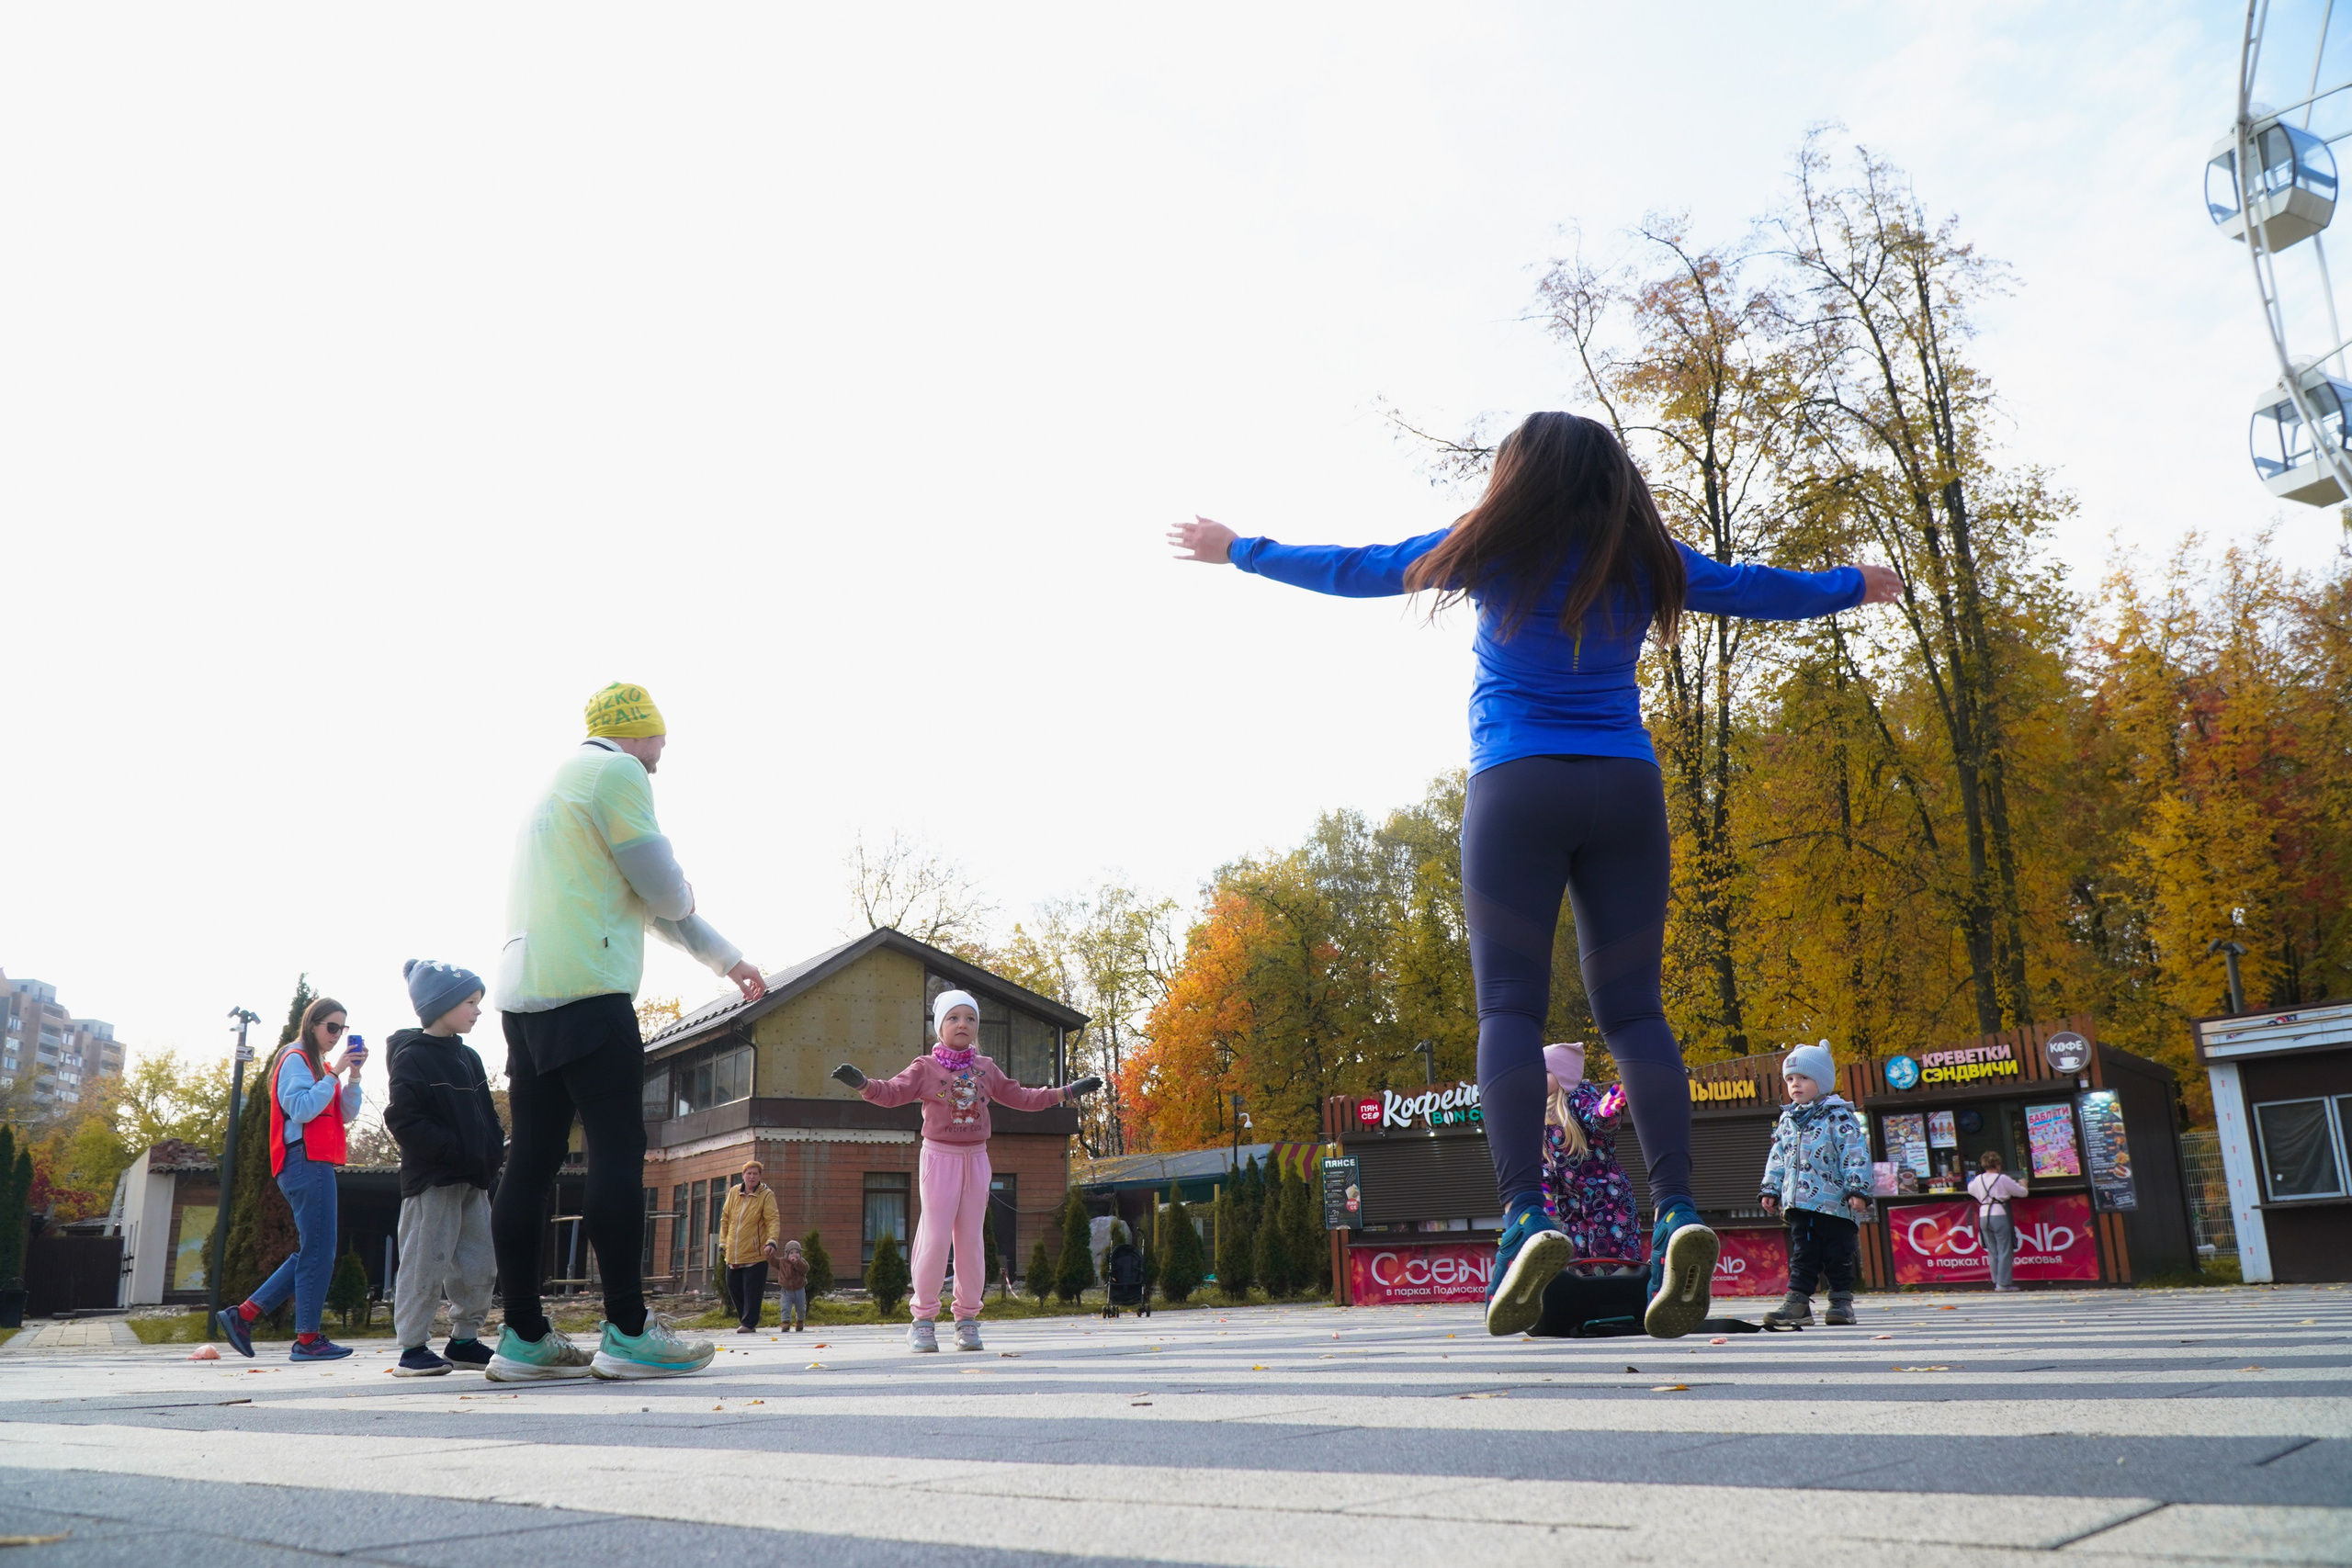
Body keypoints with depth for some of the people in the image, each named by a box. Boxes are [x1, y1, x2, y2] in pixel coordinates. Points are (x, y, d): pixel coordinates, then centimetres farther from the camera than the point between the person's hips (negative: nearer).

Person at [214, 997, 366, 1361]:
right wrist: (334, 1074, -17)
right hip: (306, 1163, -10)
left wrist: (353, 1075, 1)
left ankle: (243, 1314, 13)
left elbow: (347, 1115, 13)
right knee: (319, 1253, -8)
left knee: (311, 1253, 12)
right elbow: (301, 1109, -19)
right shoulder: (296, 1059, -5)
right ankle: (308, 1339, -4)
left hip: (317, 1165, 10)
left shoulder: (319, 1066, 21)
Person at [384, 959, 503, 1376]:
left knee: (481, 1264, 9)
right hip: (431, 1179, -8)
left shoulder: (468, 1057, 17)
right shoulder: (412, 1057, -7)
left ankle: (464, 1339, 20)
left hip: (473, 1179, 8)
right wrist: (456, 1149, -22)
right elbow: (404, 1120, -17)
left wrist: (494, 1151, 3)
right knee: (426, 1263, -5)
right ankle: (412, 1348, 4)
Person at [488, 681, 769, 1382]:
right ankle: (627, 1331, -9)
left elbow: (650, 901, 31)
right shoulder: (617, 774, -3)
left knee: (533, 1160, 6)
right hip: (586, 993, -9)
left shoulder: (560, 784, 28)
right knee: (618, 1151, -9)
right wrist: (684, 896, 19)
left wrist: (729, 959, 33)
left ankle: (524, 1337, 8)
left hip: (525, 995, 9)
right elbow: (667, 892, -6)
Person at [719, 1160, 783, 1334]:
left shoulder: (766, 1195, -7)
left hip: (755, 1254, -5)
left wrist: (772, 1241, -28)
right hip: (733, 1254, 6)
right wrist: (723, 1241, 12)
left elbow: (774, 1220, -14)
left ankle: (749, 1323, -3)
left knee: (752, 1290, -8)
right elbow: (725, 1218, 16)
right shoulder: (734, 1192, 7)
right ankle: (745, 1319, 25)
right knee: (734, 1288, 12)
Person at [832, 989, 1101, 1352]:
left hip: (975, 1159, 4)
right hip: (939, 1158, -3)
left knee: (970, 1240, 4)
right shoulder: (925, 1067, 0)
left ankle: (968, 1318, 13)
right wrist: (863, 1084, -32)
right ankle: (924, 1319, 4)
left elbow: (1020, 1097, 19)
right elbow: (892, 1092, -12)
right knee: (935, 1237, -8)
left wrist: (1068, 1092, 17)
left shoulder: (985, 1068, 12)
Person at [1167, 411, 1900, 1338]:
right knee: (1631, 1008, 3)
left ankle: (1525, 1215, -22)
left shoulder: (1498, 549, 7)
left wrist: (1239, 551, 27)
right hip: (1626, 789, 3)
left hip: (1516, 787, -2)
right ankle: (1676, 1210, -13)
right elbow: (1760, 590, 27)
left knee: (1510, 1004, -6)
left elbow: (1351, 570, 13)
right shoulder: (1647, 558, 14)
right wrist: (1853, 586, 47)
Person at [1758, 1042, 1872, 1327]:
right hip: (1799, 1202, 5)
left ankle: (1842, 1301, 14)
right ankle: (1797, 1302, 2)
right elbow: (1777, 1158, 20)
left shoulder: (1838, 1116, -4)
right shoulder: (1787, 1119, 14)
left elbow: (1855, 1153, -10)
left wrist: (1857, 1189, -16)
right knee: (1802, 1254, 3)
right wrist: (1772, 1189, 16)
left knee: (1838, 1255, 3)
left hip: (1834, 1202, -5)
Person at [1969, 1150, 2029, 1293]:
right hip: (1999, 1215, -5)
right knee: (2005, 1251, 1)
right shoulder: (2003, 1179, -7)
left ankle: (1996, 1282, 14)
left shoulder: (1977, 1180, 7)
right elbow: (2022, 1193, 2)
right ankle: (2003, 1283, 0)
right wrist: (2022, 1185, 23)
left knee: (1992, 1252, 12)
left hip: (1983, 1217, 5)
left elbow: (1970, 1190, 26)